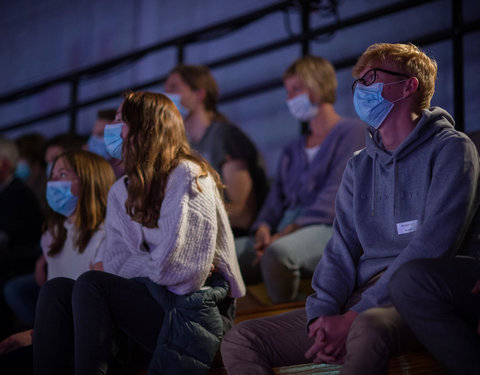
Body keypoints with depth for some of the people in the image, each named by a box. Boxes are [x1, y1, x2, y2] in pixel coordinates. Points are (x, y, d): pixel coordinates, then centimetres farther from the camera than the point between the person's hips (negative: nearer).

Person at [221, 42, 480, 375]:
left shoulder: (450, 149, 0)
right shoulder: (360, 166, 23)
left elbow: (432, 245, -12)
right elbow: (342, 248, 13)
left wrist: (355, 316, -18)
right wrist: (321, 314, -8)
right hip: (362, 295, 7)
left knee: (368, 327, -42)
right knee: (240, 340, -10)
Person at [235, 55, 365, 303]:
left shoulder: (352, 132, 6)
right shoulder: (292, 150, 30)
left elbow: (334, 199, -7)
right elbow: (276, 200, 19)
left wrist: (286, 233, -16)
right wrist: (263, 229, -5)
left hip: (328, 229, -7)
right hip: (287, 232, 7)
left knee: (278, 252, -40)